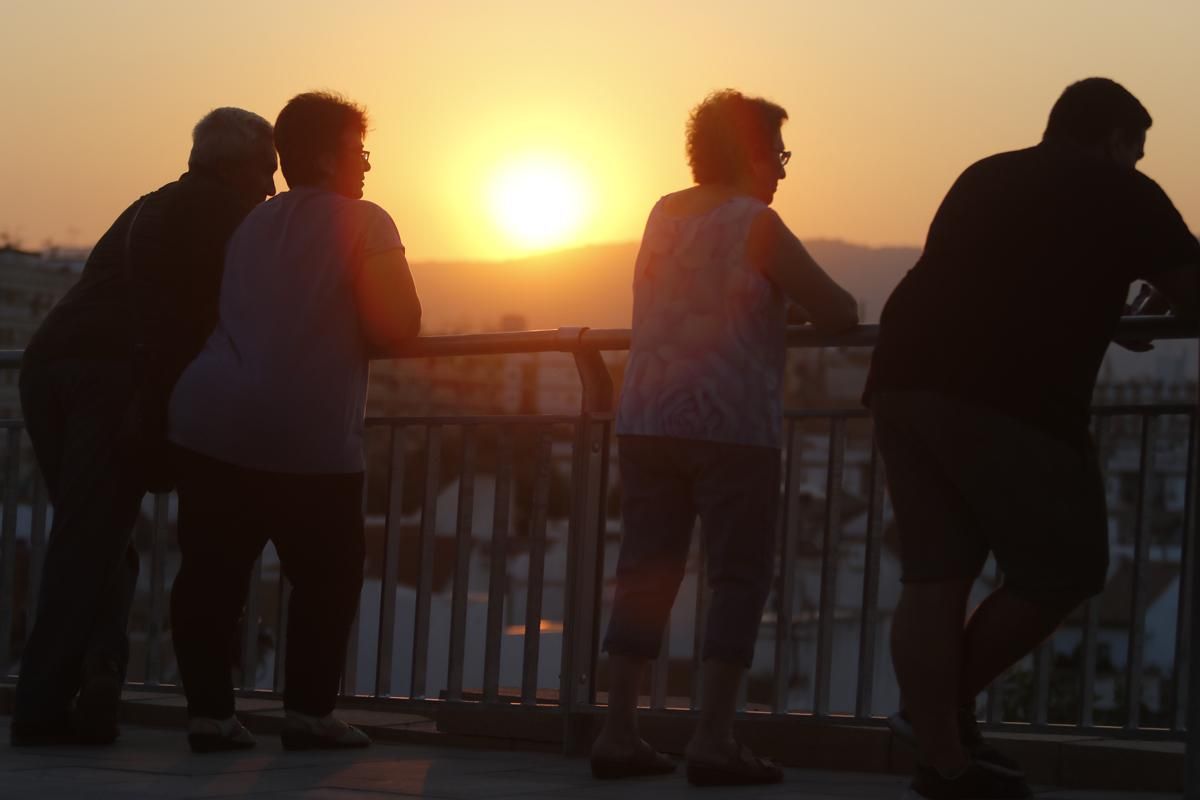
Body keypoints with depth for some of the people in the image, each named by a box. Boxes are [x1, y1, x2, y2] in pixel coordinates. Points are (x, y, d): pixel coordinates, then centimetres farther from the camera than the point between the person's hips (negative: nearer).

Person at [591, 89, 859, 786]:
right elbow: (840, 314, -8)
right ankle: (714, 741, -7)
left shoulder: (663, 215, 14)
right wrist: (838, 305, 14)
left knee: (647, 574, 9)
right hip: (733, 424, -6)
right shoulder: (755, 224, -6)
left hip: (648, 421, 6)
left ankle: (619, 733, 5)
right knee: (740, 579, -1)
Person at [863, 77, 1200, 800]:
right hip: (1009, 401, -7)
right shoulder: (1121, 192, 10)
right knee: (1065, 570, 7)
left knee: (934, 575, 7)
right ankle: (949, 706, 12)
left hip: (906, 378, 7)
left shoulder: (984, 179, 28)